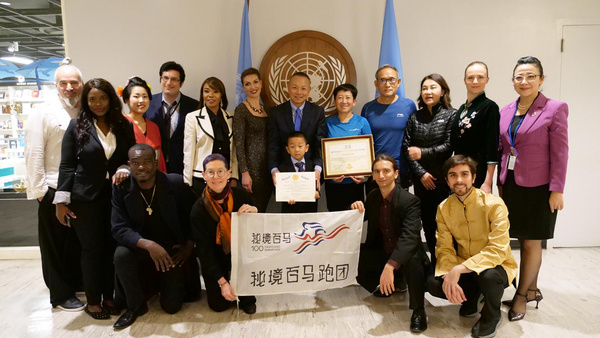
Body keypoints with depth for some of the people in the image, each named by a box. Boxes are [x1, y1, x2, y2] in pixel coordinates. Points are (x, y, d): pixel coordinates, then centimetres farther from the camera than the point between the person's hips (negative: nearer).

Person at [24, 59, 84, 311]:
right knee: (56, 244, 10)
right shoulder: (44, 112, -8)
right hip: (55, 190, -4)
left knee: (80, 241, 17)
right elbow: (33, 153, -9)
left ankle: (79, 282, 36)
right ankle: (61, 294, 25)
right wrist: (38, 189, -10)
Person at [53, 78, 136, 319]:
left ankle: (109, 296, 23)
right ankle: (93, 300, 21)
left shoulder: (124, 126, 6)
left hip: (116, 194, 2)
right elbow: (67, 165, -3)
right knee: (92, 248, 6)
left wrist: (126, 170, -11)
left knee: (113, 247, 6)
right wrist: (61, 201, -7)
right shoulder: (77, 126, -1)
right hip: (86, 198, -2)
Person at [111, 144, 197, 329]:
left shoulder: (176, 183, -15)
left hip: (174, 249, -1)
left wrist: (189, 247, -10)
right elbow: (119, 229, -18)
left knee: (171, 306, -5)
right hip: (141, 248, 1)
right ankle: (136, 305, -6)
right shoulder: (121, 187, -12)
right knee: (121, 254, -33)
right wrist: (148, 245, -33)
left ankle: (166, 283, 33)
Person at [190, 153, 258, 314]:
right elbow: (204, 250, -13)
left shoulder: (242, 195, -13)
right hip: (215, 260, 0)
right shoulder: (198, 209, -16)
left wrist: (255, 212, -26)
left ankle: (247, 297, -2)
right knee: (219, 305, -5)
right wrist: (222, 281, -19)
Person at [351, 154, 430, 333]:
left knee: (413, 261, -39)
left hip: (406, 255, -6)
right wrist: (356, 208, -14)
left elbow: (409, 237, -36)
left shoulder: (410, 201, -22)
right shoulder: (373, 196, -1)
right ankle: (388, 285, 15)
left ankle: (418, 310, -15)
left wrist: (390, 266, -49)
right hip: (382, 253, 7)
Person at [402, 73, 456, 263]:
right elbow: (406, 147, 1)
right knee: (426, 221, 9)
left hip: (443, 178, -3)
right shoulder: (415, 117, 9)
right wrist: (421, 173, -8)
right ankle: (434, 260, 22)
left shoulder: (450, 115, 0)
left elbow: (449, 146, -8)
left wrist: (423, 153, -19)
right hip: (421, 180, 3)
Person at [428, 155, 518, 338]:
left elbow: (498, 250, -27)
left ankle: (492, 315, -1)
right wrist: (449, 275, -28)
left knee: (489, 275, -37)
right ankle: (471, 296, 13)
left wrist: (459, 269, -35)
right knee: (434, 284, -22)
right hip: (461, 268, 4)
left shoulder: (494, 204, -20)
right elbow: (444, 248, -7)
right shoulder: (443, 208, -6)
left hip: (496, 265, -3)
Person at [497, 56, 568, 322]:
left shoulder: (554, 109, -7)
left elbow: (560, 153, -9)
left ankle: (521, 295, 17)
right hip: (511, 186, 5)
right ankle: (532, 290, 28)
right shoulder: (506, 111, 7)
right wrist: (500, 183, 8)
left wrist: (556, 190, -12)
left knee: (531, 243, 5)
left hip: (538, 188, -5)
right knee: (523, 241, 13)